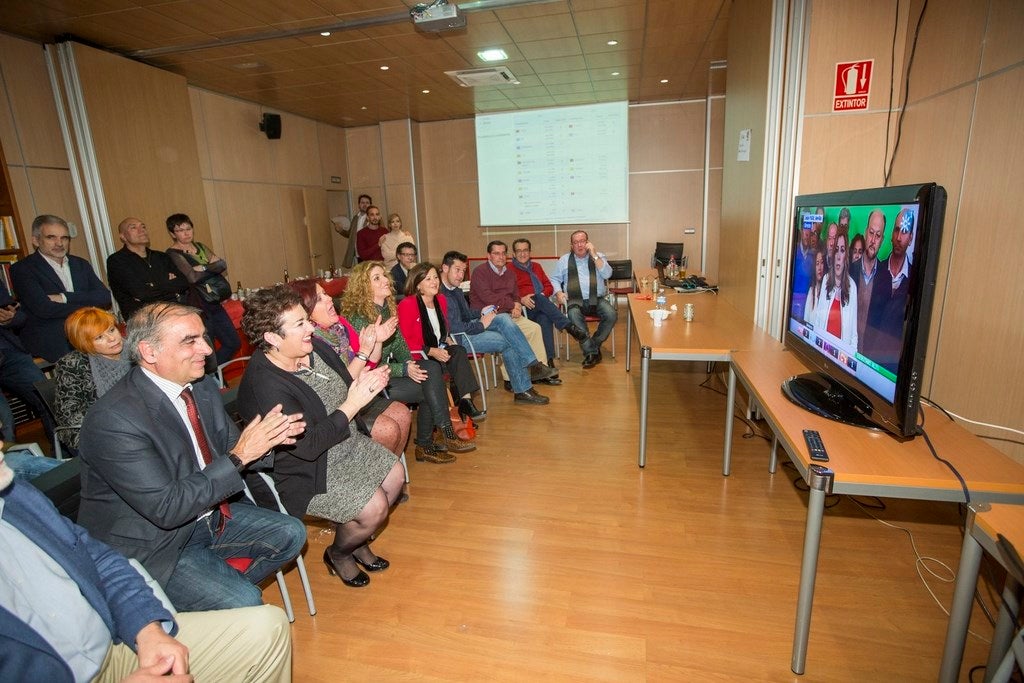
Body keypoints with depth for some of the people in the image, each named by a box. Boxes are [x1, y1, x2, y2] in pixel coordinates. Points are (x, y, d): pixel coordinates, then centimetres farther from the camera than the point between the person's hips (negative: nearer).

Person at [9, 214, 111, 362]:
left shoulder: (81, 264, 17)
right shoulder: (21, 269, 2)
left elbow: (105, 297, 4)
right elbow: (43, 308, -12)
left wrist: (65, 298, -9)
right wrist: (89, 305, -4)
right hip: (50, 343, -5)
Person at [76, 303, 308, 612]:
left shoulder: (203, 389, -4)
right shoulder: (112, 418, -27)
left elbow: (229, 447, 5)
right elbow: (165, 508, -28)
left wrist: (269, 436, -17)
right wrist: (238, 457, -30)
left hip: (208, 513, 7)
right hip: (152, 545, -7)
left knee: (290, 534, 3)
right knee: (244, 603, -18)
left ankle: (224, 586, 20)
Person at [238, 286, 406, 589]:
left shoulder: (314, 346, -7)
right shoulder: (264, 386, -30)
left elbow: (342, 386, 9)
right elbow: (308, 446, -31)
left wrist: (362, 383, -11)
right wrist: (352, 404, -30)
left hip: (348, 442, 9)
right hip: (309, 471, -8)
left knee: (395, 475, 9)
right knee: (374, 507, -16)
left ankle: (359, 542, 33)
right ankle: (338, 554, 20)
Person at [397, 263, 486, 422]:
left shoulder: (441, 300, 10)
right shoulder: (407, 304, -12)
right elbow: (405, 342, -15)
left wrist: (447, 339, -1)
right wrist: (431, 351, -23)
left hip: (439, 351, 6)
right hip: (418, 356, -6)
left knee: (459, 352, -26)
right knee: (458, 354, -29)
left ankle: (465, 402, -30)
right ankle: (465, 403, -21)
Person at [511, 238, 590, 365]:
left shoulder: (536, 267, 26)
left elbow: (549, 286, 21)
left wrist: (543, 294, -2)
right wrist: (521, 299, -18)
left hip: (541, 306, 3)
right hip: (523, 308, -3)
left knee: (545, 317, -34)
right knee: (539, 298, -36)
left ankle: (549, 359, -43)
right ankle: (570, 327, -41)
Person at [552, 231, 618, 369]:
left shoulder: (599, 256, 14)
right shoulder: (564, 259, 15)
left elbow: (607, 274, -2)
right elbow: (556, 279, 15)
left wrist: (594, 255, -8)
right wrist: (558, 292, -6)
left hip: (597, 299, 1)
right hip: (575, 300, -1)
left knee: (611, 315, -28)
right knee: (574, 315, -35)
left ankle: (594, 345, -9)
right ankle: (591, 352, -26)